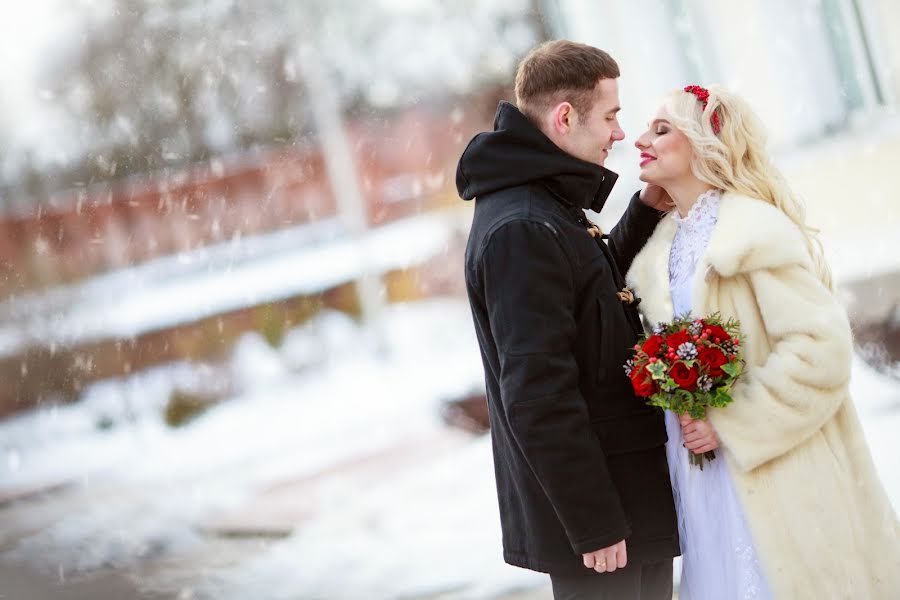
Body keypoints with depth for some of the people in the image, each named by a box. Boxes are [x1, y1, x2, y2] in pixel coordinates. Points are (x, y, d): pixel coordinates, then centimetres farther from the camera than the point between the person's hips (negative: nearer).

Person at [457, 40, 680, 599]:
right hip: (592, 511, -10)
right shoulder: (522, 230, -21)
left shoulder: (550, 207, 11)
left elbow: (599, 291, 27)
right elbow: (537, 396, -25)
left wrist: (648, 211, 11)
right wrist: (593, 525, -22)